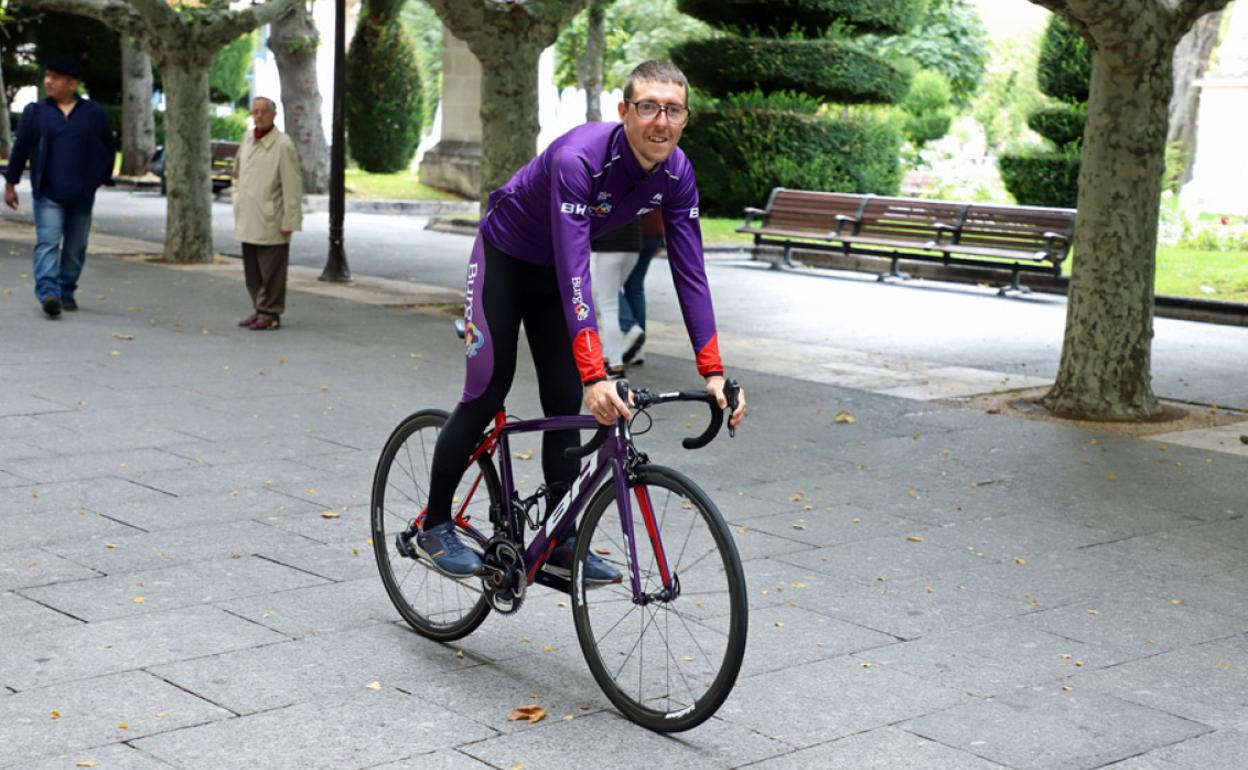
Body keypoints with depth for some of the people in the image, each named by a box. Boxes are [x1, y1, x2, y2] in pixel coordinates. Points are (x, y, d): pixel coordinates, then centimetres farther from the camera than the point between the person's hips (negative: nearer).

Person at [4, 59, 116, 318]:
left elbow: (109, 149, 14)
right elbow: (20, 149, 8)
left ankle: (67, 292, 19)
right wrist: (10, 184, 8)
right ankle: (48, 294, -23)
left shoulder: (94, 114, 5)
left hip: (82, 194, 2)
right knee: (47, 243, -13)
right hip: (47, 193, -1)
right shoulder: (35, 112, 5)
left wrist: (103, 178, 10)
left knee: (76, 248, 7)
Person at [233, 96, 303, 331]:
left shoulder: (283, 145, -12)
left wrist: (290, 221, -15)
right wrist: (237, 202, 17)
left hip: (271, 222, -7)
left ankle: (270, 314, 8)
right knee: (252, 270, 14)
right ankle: (259, 309, 25)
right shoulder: (247, 139, 9)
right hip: (247, 220, 7)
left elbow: (292, 186, -13)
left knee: (271, 272, -1)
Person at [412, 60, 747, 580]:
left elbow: (690, 273, -17)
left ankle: (559, 544, 9)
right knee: (489, 391, -6)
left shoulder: (676, 175, -18)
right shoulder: (578, 158, -37)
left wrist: (713, 373, -25)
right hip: (504, 258, -6)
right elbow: (574, 269, -44)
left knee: (565, 401, 1)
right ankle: (432, 528, 9)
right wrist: (595, 375, -51)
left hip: (554, 270, 6)